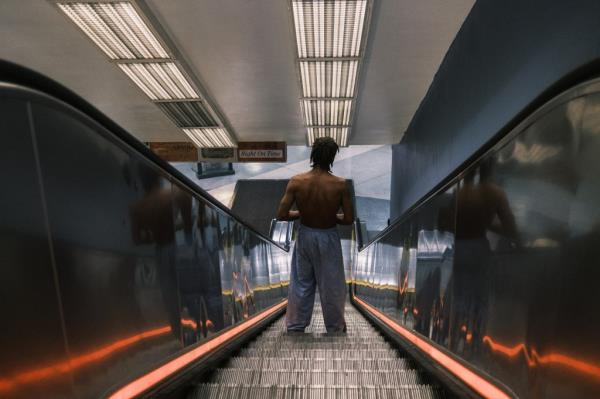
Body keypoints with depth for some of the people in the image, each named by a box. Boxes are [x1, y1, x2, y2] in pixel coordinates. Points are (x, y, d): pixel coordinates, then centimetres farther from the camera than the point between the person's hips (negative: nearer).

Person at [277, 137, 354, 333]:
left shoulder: (296, 181, -15)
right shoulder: (340, 184, -18)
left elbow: (281, 215, -14)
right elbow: (349, 219, -13)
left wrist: (301, 213, 4)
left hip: (305, 236, 2)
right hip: (328, 238, -1)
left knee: (301, 283, 19)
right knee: (331, 285, 17)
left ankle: (295, 325, 34)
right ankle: (335, 326, 36)